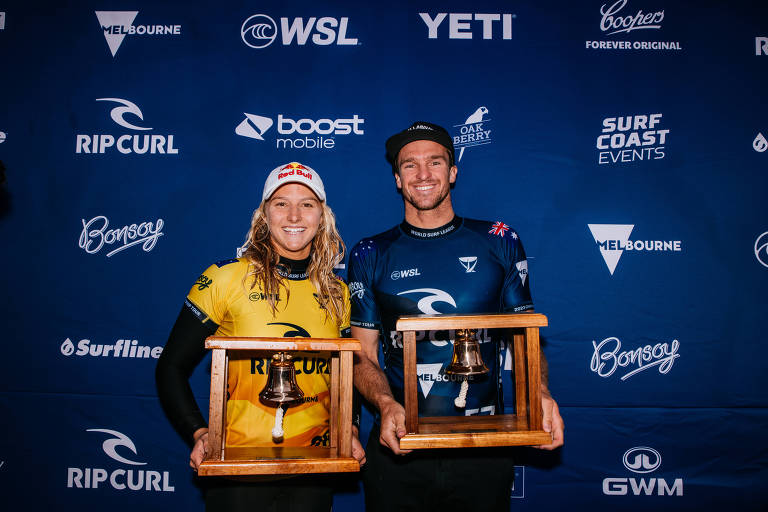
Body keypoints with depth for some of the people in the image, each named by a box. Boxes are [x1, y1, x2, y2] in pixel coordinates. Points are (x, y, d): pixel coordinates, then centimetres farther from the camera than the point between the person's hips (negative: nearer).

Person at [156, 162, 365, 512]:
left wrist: (350, 432, -3)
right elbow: (171, 368, -4)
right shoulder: (226, 278, -9)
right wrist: (199, 434, -16)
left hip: (313, 469, 4)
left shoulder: (338, 293, 3)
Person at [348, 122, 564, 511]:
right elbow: (362, 355, 2)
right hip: (399, 446, 0)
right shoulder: (370, 255, 1)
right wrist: (386, 403, -17)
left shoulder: (498, 242, 2)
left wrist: (540, 391, -13)